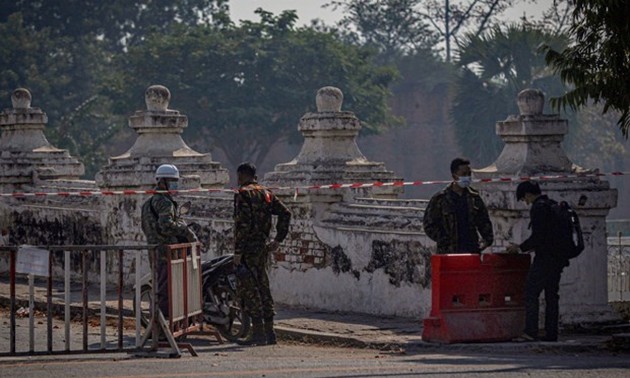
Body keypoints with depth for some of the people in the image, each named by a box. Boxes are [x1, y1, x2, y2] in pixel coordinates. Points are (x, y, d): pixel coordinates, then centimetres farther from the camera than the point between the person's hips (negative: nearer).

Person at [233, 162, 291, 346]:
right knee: (263, 288, 13)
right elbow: (285, 213, 11)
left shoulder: (243, 194, -11)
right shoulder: (266, 193, 13)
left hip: (248, 248, -8)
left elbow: (242, 224, -18)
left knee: (248, 289, -5)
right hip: (263, 246, 8)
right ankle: (269, 332, 14)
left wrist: (238, 252, -17)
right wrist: (278, 239, 13)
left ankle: (258, 333, -9)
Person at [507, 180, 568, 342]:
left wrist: (520, 247, -6)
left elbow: (537, 236, -18)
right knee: (551, 295, 11)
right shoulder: (553, 206, 16)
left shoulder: (538, 208, -12)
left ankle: (530, 332, -14)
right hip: (558, 259, 9)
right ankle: (551, 333, 9)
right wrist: (530, 247, 25)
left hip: (544, 259, -9)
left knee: (531, 294, -7)